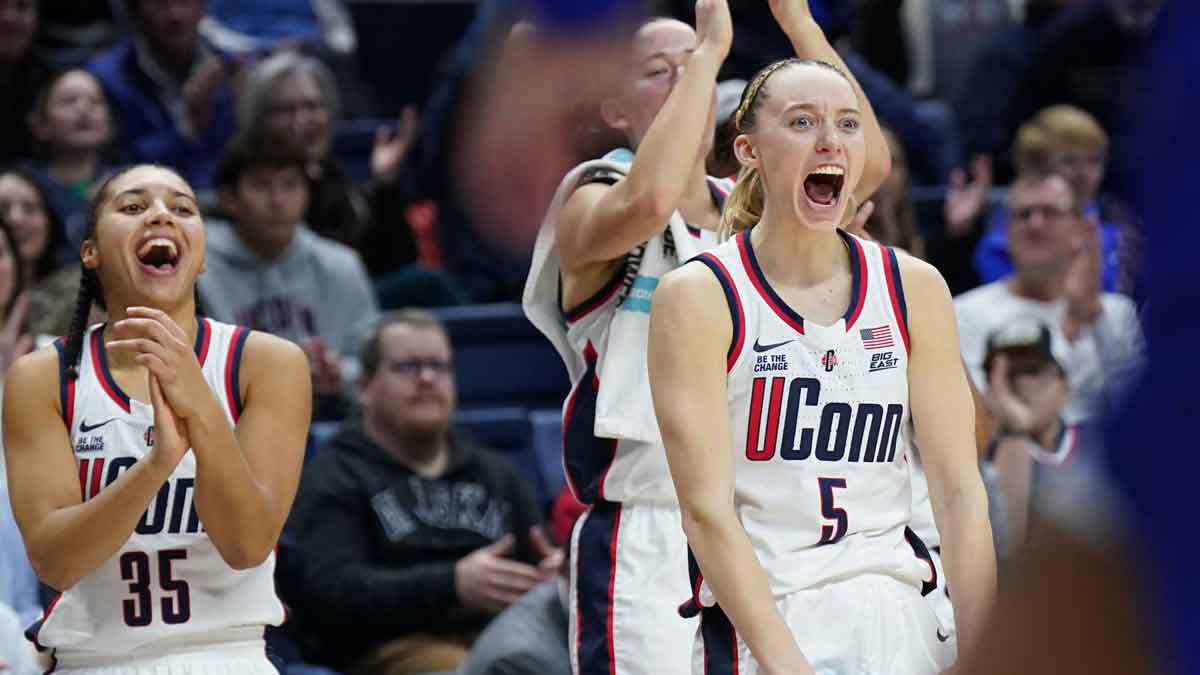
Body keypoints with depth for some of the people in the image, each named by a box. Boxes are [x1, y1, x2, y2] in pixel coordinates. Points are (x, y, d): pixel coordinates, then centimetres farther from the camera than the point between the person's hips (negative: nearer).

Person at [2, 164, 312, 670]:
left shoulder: (268, 363, -6)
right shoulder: (41, 379, -5)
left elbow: (248, 544, -16)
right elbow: (53, 561, -15)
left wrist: (201, 408, -30)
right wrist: (158, 462, -29)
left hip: (229, 660, 0)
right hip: (90, 661, 0)